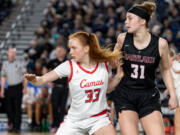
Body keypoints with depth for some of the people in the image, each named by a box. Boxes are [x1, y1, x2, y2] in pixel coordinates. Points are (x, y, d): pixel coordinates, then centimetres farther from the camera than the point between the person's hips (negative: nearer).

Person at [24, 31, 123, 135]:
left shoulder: (104, 64, -6)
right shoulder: (69, 66, -12)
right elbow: (43, 80, -19)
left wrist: (119, 76, -4)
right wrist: (34, 79, -41)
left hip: (99, 118, 1)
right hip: (74, 121, -1)